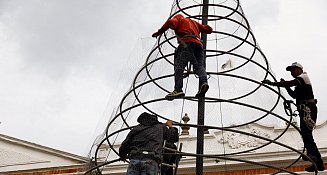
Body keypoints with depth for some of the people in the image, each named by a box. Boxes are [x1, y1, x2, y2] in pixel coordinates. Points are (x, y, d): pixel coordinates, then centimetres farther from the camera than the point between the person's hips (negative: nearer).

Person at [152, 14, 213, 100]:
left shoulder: (178, 19, 25)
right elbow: (209, 30, 38)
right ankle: (204, 82, -31)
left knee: (179, 66, -14)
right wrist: (203, 27, 59)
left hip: (186, 43, -5)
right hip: (198, 44, 5)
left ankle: (178, 89, -32)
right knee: (199, 66, 0)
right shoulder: (193, 22, 39)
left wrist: (159, 32, 6)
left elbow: (170, 22, 2)